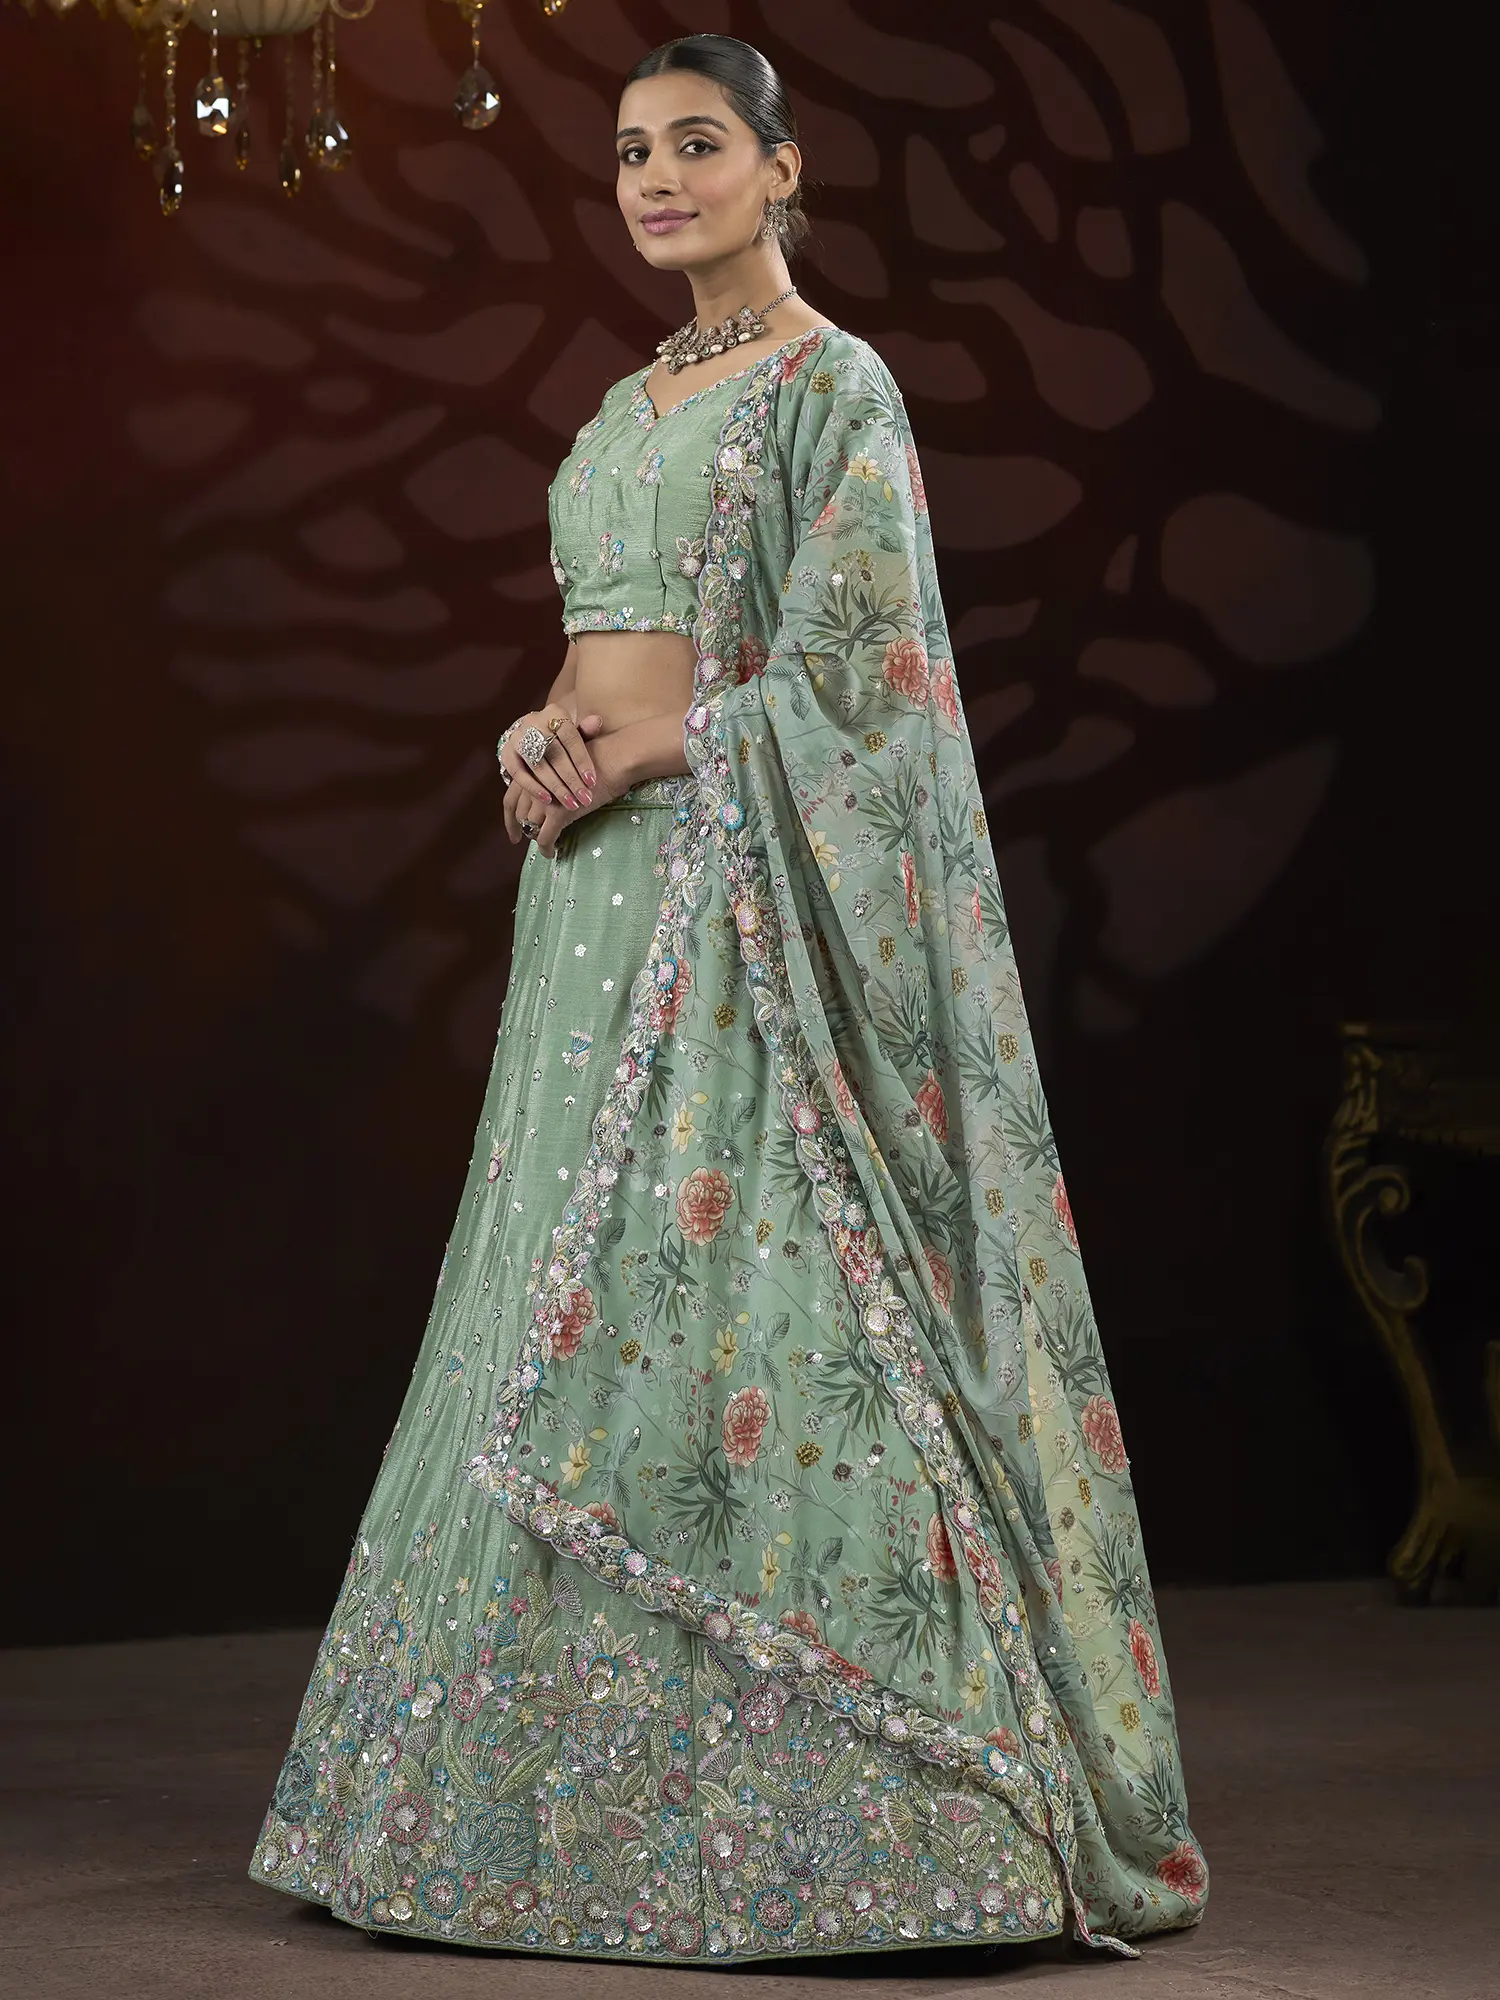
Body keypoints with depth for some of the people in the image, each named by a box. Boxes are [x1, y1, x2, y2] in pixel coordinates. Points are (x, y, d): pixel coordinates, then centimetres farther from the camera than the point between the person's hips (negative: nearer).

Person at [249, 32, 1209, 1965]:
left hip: (742, 890, -8)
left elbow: (845, 672, -13)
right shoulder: (630, 405, 19)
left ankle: (810, 1799, -5)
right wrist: (536, 735, 0)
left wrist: (628, 758, -13)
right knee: (581, 1302, 7)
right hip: (599, 893, 8)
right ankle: (600, 1792, 14)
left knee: (743, 1310, -11)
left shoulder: (834, 388, -5)